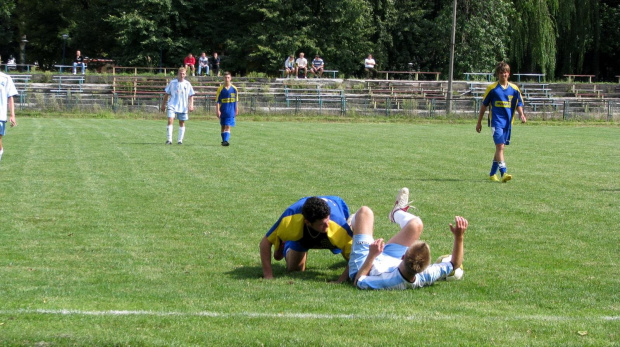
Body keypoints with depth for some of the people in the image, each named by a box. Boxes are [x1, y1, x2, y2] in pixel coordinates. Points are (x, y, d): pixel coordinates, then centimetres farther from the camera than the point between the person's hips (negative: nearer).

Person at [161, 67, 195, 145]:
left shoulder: (187, 84, 3)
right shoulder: (172, 82, 1)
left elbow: (191, 96, 7)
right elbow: (167, 94, 9)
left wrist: (191, 105, -6)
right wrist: (163, 104, 8)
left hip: (183, 107, 2)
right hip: (172, 105, -2)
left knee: (182, 123, 7)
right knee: (170, 120, -16)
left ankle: (180, 140, 17)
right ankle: (169, 139, -14)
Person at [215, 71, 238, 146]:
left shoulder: (234, 89, 2)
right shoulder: (220, 89, -2)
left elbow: (236, 100, 11)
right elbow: (217, 101, -1)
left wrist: (236, 110, 11)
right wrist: (218, 111, -8)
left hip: (231, 112, -1)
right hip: (223, 111, 1)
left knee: (228, 126, -10)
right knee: (223, 126, 11)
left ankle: (226, 140, -17)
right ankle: (223, 140, 23)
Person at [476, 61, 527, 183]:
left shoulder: (514, 89, 8)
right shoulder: (492, 88, 0)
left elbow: (519, 104, 12)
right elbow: (484, 105, 6)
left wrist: (521, 115, -9)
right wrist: (479, 122, 8)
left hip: (508, 122, 4)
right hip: (496, 121, -4)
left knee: (500, 148, 10)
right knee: (500, 146, -17)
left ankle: (493, 174, 22)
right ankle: (503, 173, -25)